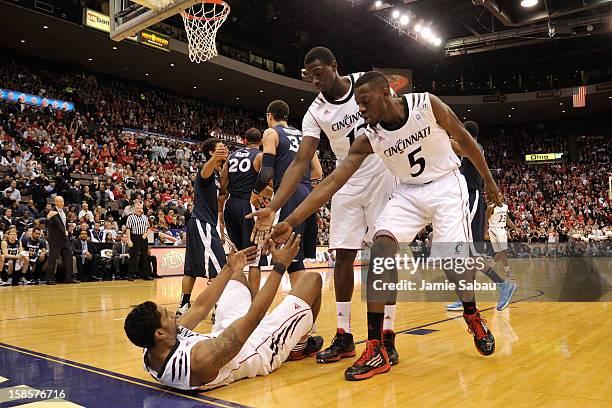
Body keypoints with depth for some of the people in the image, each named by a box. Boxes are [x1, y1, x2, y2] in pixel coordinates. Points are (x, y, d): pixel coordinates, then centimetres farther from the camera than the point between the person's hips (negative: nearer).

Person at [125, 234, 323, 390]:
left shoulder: (151, 354, -19)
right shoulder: (199, 359, -45)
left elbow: (199, 307, -8)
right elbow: (253, 317, -41)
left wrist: (230, 268, -2)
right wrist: (280, 267, -34)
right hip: (265, 350, -7)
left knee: (236, 273, 21)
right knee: (313, 279, -2)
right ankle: (299, 347, 24)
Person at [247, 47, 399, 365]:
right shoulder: (315, 113, -6)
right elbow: (300, 163, -14)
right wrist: (273, 207, -25)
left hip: (383, 175, -2)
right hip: (347, 184, 2)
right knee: (343, 256, -1)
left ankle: (386, 335, 3)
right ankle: (344, 335, 9)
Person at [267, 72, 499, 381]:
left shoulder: (427, 104, -18)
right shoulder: (368, 139, -13)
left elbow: (463, 139, -2)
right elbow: (331, 183, -18)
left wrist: (488, 180, 7)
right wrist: (290, 222, -26)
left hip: (446, 185, -2)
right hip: (409, 192, 2)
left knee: (451, 260, -17)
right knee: (381, 246, -21)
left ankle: (473, 318, 19)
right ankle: (376, 349, -18)